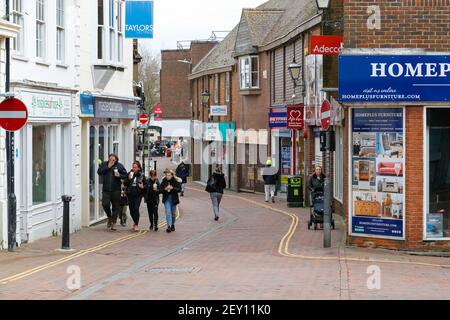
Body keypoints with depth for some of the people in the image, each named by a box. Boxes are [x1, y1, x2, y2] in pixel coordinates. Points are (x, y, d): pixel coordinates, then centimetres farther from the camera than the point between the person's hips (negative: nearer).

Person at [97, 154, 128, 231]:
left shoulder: (119, 165, 2)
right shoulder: (105, 164, 7)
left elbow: (125, 175, 3)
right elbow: (99, 172, -5)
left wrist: (119, 175, -16)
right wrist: (108, 167, -10)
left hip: (116, 190, -1)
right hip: (106, 189, 1)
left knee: (116, 207, 2)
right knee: (105, 204, -11)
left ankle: (113, 223, 10)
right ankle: (109, 218, 17)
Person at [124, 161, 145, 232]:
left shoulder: (141, 175, 0)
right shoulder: (129, 174, 3)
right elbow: (125, 184, 1)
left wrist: (143, 187, -13)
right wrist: (129, 179, -15)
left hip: (138, 194, -3)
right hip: (130, 194, 3)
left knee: (136, 208, -15)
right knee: (131, 209, 7)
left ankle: (136, 225, -9)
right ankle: (135, 222, 31)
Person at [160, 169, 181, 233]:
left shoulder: (175, 181, -6)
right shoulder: (163, 181, -1)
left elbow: (179, 189, -11)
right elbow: (160, 190, 1)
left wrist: (172, 188, -24)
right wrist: (165, 189, -18)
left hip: (174, 198, 0)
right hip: (166, 199, 0)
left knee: (173, 213, 12)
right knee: (168, 212, -13)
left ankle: (173, 225, 30)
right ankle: (169, 226, -18)